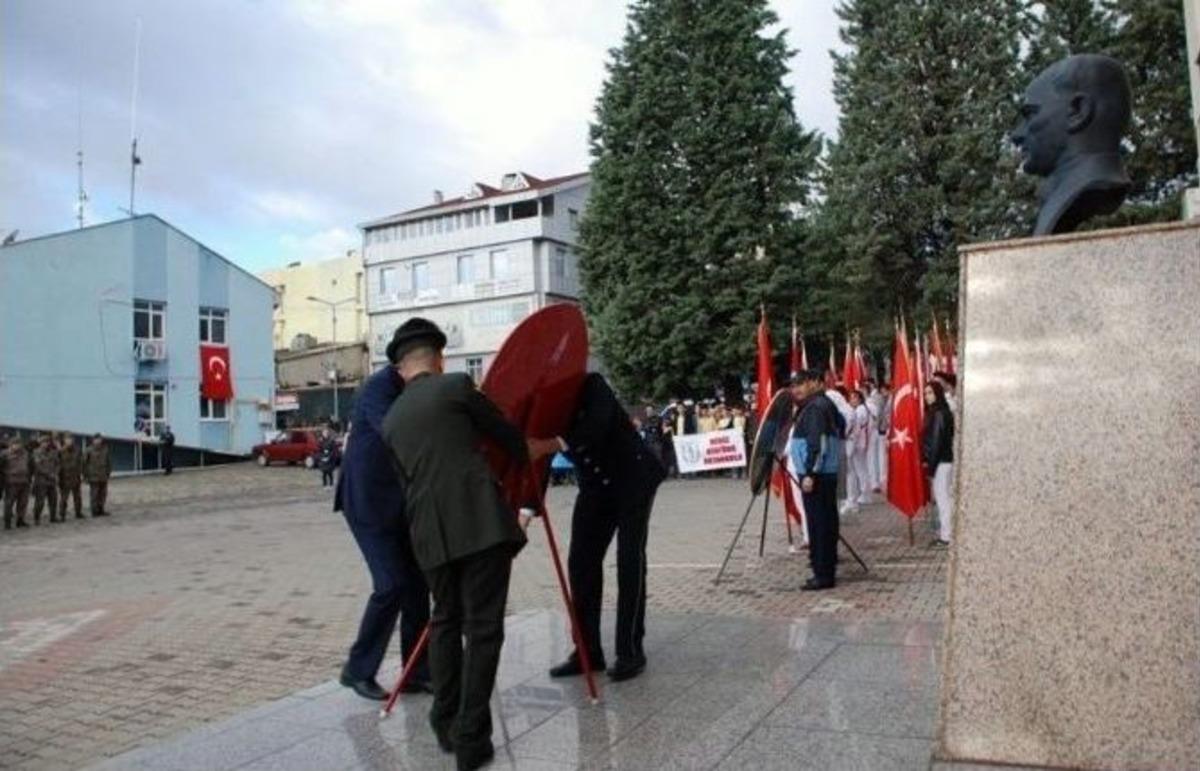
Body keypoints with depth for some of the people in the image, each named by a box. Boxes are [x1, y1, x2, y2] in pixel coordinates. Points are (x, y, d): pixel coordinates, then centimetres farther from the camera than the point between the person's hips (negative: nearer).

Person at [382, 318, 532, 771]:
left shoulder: (391, 419, 19)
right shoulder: (456, 385, 4)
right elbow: (508, 436, 12)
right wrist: (524, 464, 33)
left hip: (429, 530, 5)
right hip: (481, 520, -5)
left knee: (446, 620, 20)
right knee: (483, 626, -1)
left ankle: (445, 724, 23)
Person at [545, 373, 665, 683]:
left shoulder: (591, 385, -18)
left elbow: (597, 428, -35)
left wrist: (560, 442, -46)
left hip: (633, 478, -6)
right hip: (595, 485, 6)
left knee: (630, 563, -8)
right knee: (581, 562, 0)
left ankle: (630, 651, -2)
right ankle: (588, 649, 9)